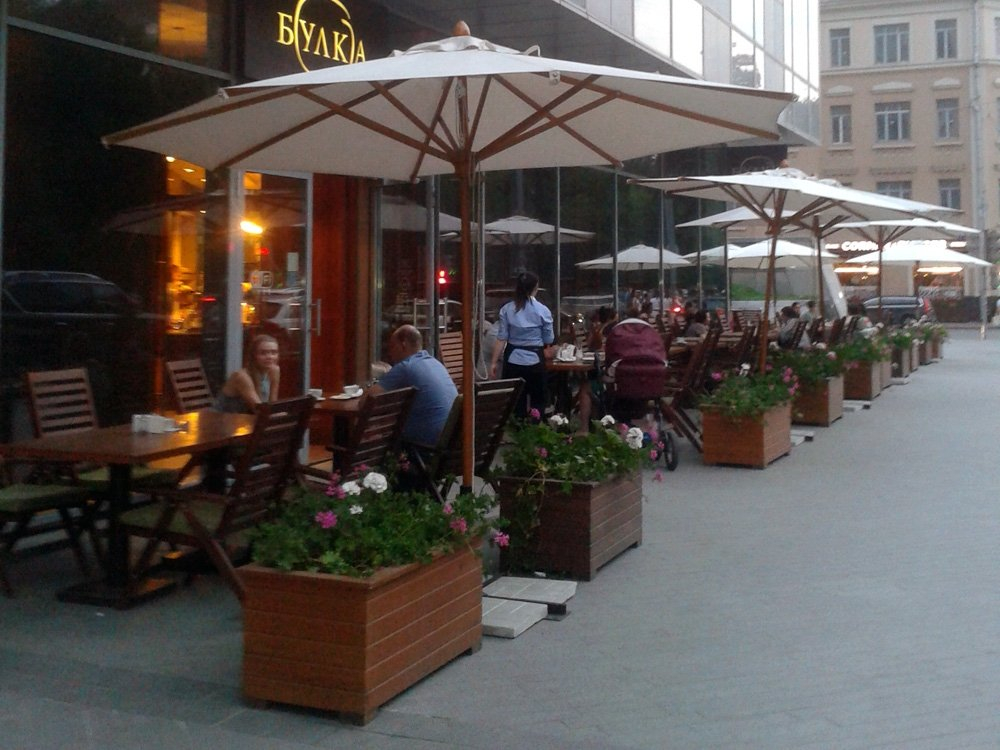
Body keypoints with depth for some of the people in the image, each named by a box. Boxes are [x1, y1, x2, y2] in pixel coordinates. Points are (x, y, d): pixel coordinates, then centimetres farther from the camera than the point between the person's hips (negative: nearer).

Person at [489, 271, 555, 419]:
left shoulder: (507, 309, -1)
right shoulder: (542, 310, -5)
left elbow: (502, 338, -3)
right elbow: (549, 340, 1)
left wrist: (494, 362, 1)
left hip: (512, 360, 2)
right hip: (535, 360, -2)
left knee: (515, 401, 10)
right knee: (537, 400, 12)